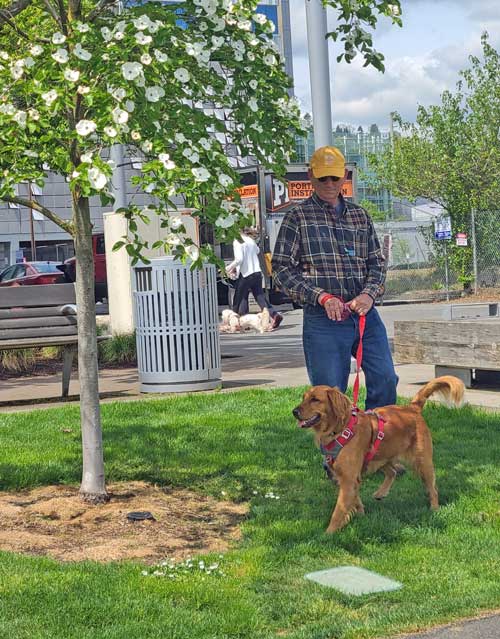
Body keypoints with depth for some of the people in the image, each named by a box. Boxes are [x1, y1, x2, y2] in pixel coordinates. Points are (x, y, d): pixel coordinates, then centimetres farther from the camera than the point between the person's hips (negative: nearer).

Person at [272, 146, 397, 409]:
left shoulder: (359, 215, 16)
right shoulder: (298, 216, 2)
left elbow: (377, 261, 18)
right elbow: (281, 268, -3)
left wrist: (369, 293, -3)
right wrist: (322, 296, -14)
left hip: (364, 314, 4)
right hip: (323, 318, -4)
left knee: (385, 380, 0)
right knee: (330, 390, -2)